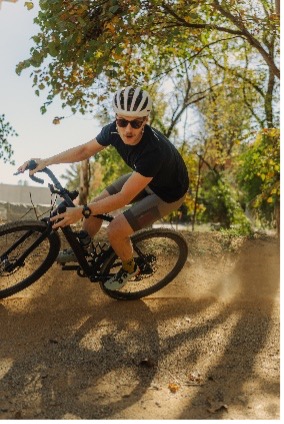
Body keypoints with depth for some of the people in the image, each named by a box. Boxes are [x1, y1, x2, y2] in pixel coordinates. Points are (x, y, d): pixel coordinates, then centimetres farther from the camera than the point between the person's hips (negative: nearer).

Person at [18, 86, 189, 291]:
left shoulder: (154, 150, -42)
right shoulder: (114, 130, -22)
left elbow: (124, 197, -37)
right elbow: (84, 150, -6)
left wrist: (82, 211, -36)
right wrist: (46, 161, -15)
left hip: (169, 193, -6)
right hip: (143, 177, 7)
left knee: (116, 231, -14)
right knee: (96, 206, 1)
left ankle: (130, 268, 18)